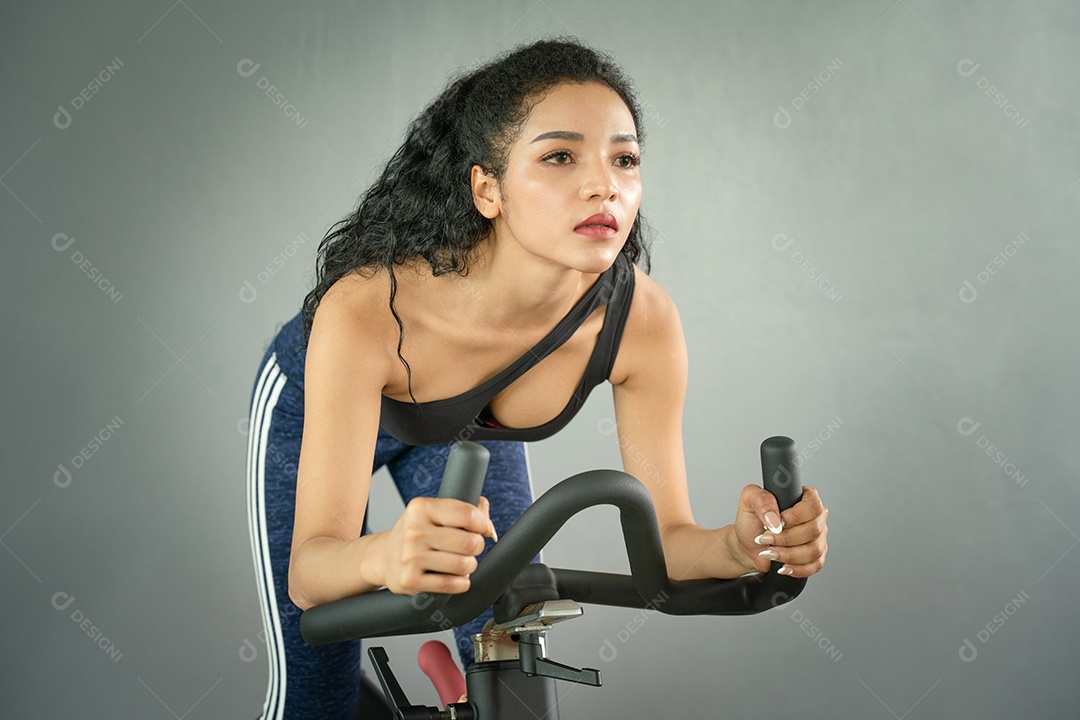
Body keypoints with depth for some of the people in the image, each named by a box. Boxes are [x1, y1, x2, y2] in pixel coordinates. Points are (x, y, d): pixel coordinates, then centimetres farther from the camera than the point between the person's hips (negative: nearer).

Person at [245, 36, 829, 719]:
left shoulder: (642, 322, -33)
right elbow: (307, 572, -41)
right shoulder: (368, 305, -43)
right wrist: (386, 555, -64)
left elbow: (663, 535, -21)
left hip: (470, 430, 3)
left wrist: (744, 545, -43)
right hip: (315, 405, -3)